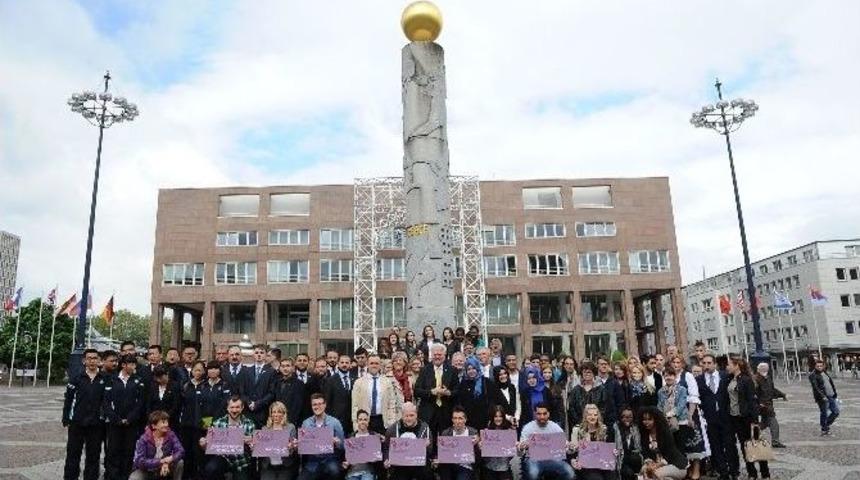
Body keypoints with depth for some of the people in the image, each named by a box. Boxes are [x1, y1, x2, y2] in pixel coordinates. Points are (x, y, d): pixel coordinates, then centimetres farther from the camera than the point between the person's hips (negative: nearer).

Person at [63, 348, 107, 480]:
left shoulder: (105, 379, 1)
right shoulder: (77, 378, 0)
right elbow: (68, 401, 3)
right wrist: (66, 421, 0)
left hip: (96, 425, 0)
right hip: (77, 423, 0)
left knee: (93, 456, 8)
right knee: (73, 454, 7)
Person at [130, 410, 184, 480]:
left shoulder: (170, 435, -15)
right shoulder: (144, 439, -22)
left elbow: (181, 451, -21)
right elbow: (139, 461, -27)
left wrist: (167, 462, -38)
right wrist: (161, 461, -34)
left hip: (164, 468, 2)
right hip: (147, 470, -2)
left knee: (179, 462, -24)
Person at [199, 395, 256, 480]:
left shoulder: (249, 424, -7)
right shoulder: (218, 422, -4)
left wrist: (251, 443, -29)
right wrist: (204, 444, -22)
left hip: (241, 462, 0)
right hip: (223, 457, 0)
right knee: (209, 469, -26)